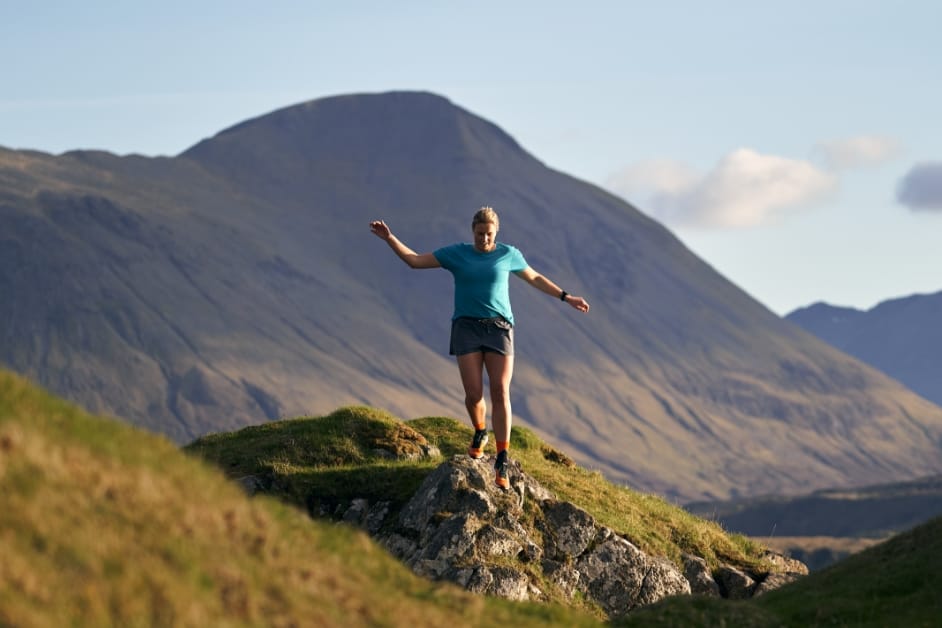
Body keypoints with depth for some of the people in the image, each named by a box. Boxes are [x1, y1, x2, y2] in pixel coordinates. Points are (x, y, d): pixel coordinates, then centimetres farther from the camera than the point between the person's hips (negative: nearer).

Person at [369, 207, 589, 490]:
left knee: (500, 394, -13)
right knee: (474, 395, -9)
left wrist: (566, 297, 22)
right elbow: (414, 260, 6)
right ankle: (480, 434, 26)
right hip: (467, 328, 0)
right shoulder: (457, 253, 5)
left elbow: (535, 278, 22)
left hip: (499, 329, 0)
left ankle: (502, 462, -9)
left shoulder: (508, 254, 7)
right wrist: (389, 238, -3)